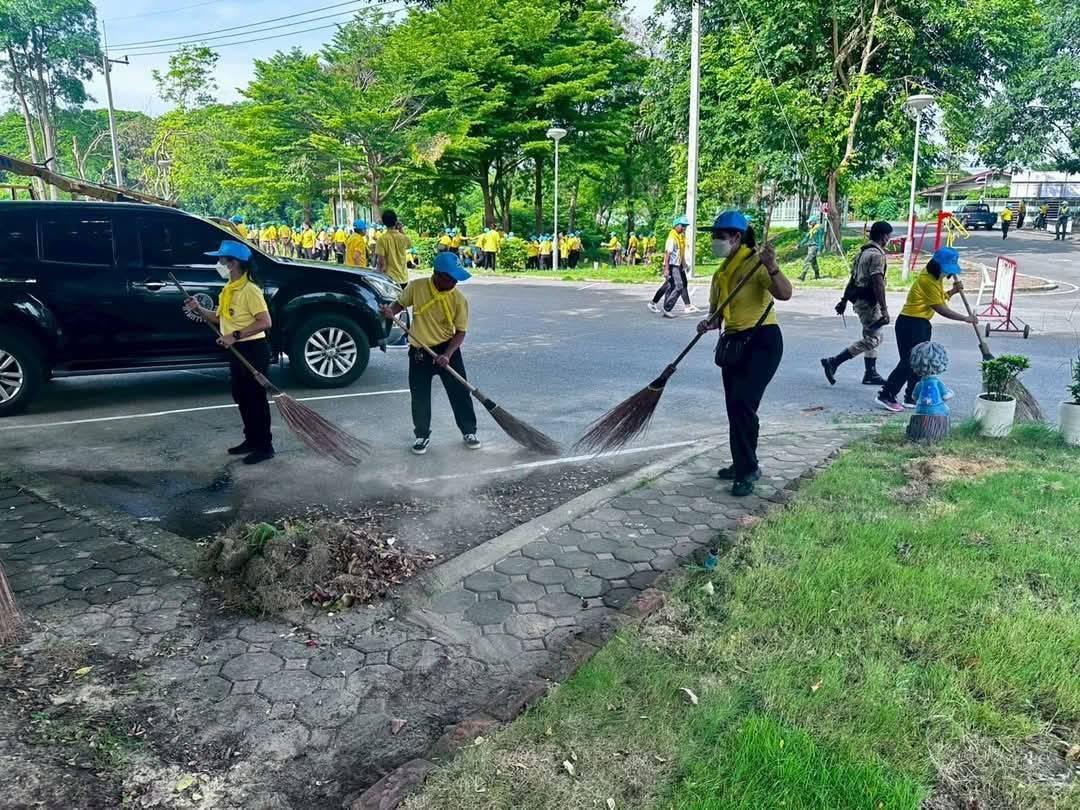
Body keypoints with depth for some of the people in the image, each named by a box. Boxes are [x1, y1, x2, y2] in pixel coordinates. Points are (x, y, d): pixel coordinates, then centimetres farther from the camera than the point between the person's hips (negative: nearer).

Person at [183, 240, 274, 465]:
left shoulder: (250, 289, -17)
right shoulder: (228, 290, 12)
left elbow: (265, 322, -23)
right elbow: (220, 318, 21)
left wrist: (235, 335, -24)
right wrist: (199, 310, 5)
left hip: (253, 349, -10)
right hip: (237, 351, 10)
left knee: (256, 398, -4)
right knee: (241, 397, 15)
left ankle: (265, 446, 4)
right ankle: (251, 440, 26)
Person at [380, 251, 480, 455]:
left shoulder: (459, 299, -13)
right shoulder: (416, 287, -12)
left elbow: (461, 331, -8)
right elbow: (401, 303, 6)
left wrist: (447, 354, -21)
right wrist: (390, 311, -16)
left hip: (448, 349, 0)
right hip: (419, 351, 1)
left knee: (460, 392, 3)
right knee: (420, 397, 5)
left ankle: (469, 432, 21)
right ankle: (422, 436, 23)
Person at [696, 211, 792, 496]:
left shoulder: (755, 262, -11)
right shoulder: (721, 272, 13)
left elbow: (785, 293, -24)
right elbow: (717, 312, 17)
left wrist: (772, 267, -39)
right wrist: (709, 323, -5)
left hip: (762, 341, -8)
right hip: (734, 343, 9)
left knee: (743, 404, -16)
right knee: (735, 408, 13)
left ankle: (747, 471, -3)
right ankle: (743, 465, 29)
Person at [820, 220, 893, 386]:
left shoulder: (863, 252, 15)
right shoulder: (877, 254, -15)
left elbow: (853, 278, 18)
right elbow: (878, 283, -22)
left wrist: (844, 300, 21)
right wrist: (884, 310, -23)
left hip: (860, 299, 10)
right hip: (868, 301, -10)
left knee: (872, 336, 15)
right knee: (872, 339, -8)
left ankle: (870, 373, 18)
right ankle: (833, 362, -13)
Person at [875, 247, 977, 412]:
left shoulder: (934, 278, 11)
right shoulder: (928, 281, -19)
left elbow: (939, 299, 17)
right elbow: (942, 310, -17)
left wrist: (953, 291, 0)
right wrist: (966, 318, -10)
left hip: (921, 324, 10)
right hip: (910, 324, -10)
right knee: (908, 362, -11)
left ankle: (912, 397, 18)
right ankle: (886, 396, -8)